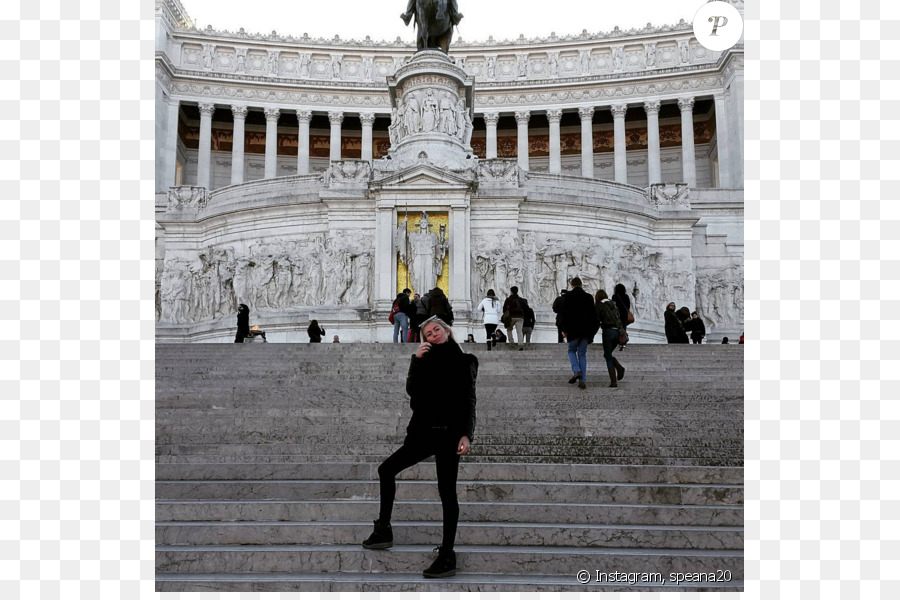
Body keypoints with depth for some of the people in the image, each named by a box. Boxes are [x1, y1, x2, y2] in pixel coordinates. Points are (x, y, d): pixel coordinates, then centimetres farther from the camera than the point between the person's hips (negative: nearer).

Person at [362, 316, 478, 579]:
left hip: (449, 432, -6)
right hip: (424, 431, 6)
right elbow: (412, 390, 1)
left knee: (446, 491, -5)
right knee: (387, 469, 7)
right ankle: (383, 531, 18)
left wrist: (467, 434, -16)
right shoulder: (427, 361, 14)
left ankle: (447, 557, -2)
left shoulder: (465, 361, 2)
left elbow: (469, 400, -4)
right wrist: (417, 359, -8)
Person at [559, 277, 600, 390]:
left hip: (573, 330, -2)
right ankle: (583, 380, 1)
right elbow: (593, 314, 6)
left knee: (572, 350, 16)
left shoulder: (568, 296, -2)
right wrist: (593, 330, 13)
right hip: (586, 330, 2)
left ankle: (576, 371, -9)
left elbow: (565, 314, -5)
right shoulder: (588, 297, 6)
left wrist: (564, 329, -1)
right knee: (582, 354, 9)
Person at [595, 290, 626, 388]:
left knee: (608, 357, 2)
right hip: (618, 331, 6)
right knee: (608, 354, 21)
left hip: (608, 331, -6)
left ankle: (613, 382, -4)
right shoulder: (613, 304, 14)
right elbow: (618, 318, 14)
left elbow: (596, 320, -6)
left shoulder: (599, 305, -3)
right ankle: (619, 368, -3)